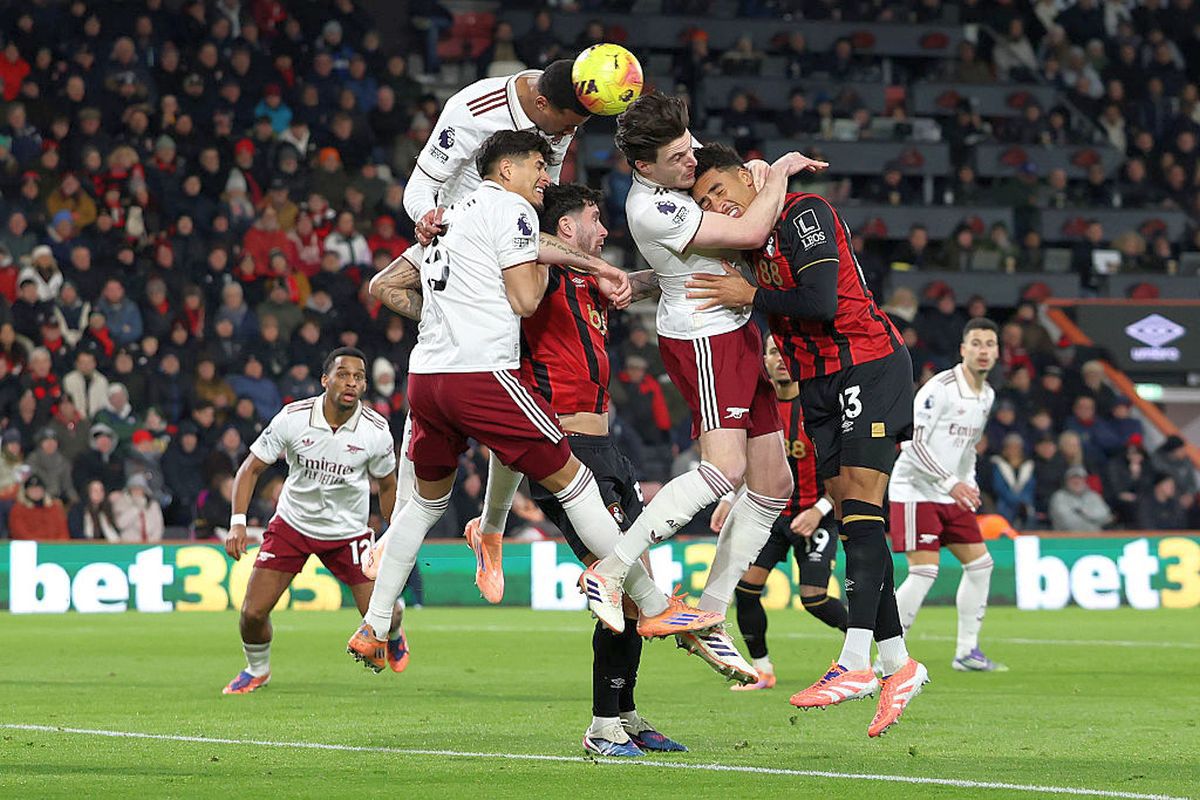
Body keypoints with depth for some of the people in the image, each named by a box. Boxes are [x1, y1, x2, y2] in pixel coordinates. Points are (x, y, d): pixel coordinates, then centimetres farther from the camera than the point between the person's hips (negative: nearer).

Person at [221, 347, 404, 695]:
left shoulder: (376, 430, -15)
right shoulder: (292, 418, -18)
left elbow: (386, 485, 4)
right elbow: (251, 468, -9)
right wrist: (237, 522, -20)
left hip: (349, 532, 0)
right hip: (292, 523, 0)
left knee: (382, 614, -6)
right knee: (253, 613, -9)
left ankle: (394, 633, 34)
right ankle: (257, 670, 25)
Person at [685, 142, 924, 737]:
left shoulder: (804, 213, -10)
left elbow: (821, 301, -21)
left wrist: (750, 296, -11)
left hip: (868, 366, -9)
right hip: (819, 382, 9)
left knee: (860, 505, -17)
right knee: (851, 518, 3)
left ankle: (856, 662, -25)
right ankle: (897, 661, 6)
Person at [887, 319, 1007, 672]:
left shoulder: (987, 395, 10)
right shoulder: (939, 388, -17)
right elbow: (913, 442, -21)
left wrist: (969, 485, 12)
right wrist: (951, 482, -27)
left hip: (952, 496, 9)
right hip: (915, 492, -9)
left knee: (980, 564, 7)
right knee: (924, 572, -17)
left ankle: (967, 651, 16)